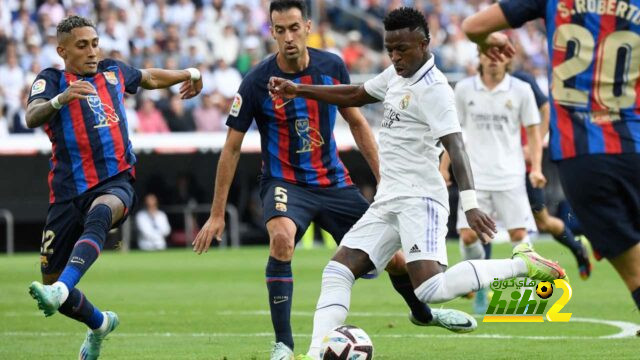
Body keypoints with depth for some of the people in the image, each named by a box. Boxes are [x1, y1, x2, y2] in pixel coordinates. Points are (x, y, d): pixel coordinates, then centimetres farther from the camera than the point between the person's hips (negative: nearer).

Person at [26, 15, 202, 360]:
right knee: (50, 277, 4)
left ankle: (60, 291, -56)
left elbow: (150, 78, 38)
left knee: (97, 217, -38)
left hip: (115, 182, 0)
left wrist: (188, 73, 35)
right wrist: (61, 99, -37)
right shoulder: (51, 80, 2)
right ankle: (98, 324, 34)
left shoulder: (113, 72, 15)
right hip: (68, 189, 0)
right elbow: (32, 117, -20)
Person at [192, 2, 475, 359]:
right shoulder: (257, 82, -15)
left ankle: (422, 312, 41)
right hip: (285, 183, -3)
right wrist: (217, 215, -8)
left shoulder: (332, 67, -6)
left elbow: (357, 122, 8)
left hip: (334, 181, 4)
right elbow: (232, 148, -8)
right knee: (281, 238, -36)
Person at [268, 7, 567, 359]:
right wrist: (298, 90, 27)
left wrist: (470, 203, -36)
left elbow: (455, 146, -25)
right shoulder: (396, 76, 13)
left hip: (419, 200, -9)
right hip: (387, 201, 9)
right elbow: (354, 96, 30)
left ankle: (521, 264, -14)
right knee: (337, 271, 1)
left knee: (431, 289, -25)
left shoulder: (433, 89, -14)